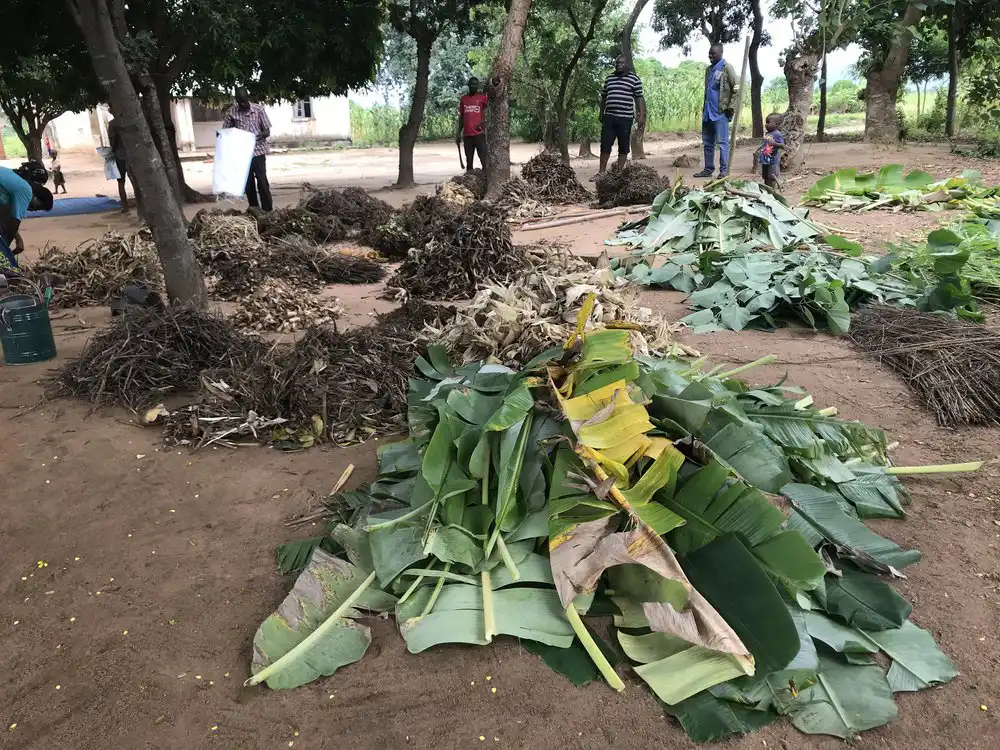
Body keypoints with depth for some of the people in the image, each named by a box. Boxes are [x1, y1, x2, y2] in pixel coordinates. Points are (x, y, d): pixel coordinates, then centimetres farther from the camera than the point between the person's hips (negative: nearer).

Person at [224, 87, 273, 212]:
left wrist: (259, 135, -25)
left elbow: (267, 132, -4)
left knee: (262, 181, -7)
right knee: (248, 182, 7)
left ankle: (268, 210, -3)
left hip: (258, 151, -3)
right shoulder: (232, 112, 1)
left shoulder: (258, 109, -5)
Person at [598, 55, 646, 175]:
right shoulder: (609, 78, 14)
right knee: (605, 145, 1)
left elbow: (639, 98, -1)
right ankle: (601, 171, 7)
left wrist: (642, 115, -9)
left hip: (625, 118, -3)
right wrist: (601, 114, 19)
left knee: (623, 147, 3)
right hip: (608, 117, 3)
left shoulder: (634, 79, 2)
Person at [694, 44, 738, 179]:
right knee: (707, 142, 10)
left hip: (720, 112, -8)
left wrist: (730, 107, -12)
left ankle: (724, 170, -1)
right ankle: (708, 169, 18)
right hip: (707, 112, 8)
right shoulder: (709, 69, 16)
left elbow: (736, 89, -9)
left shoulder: (727, 68, -6)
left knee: (722, 142, -5)